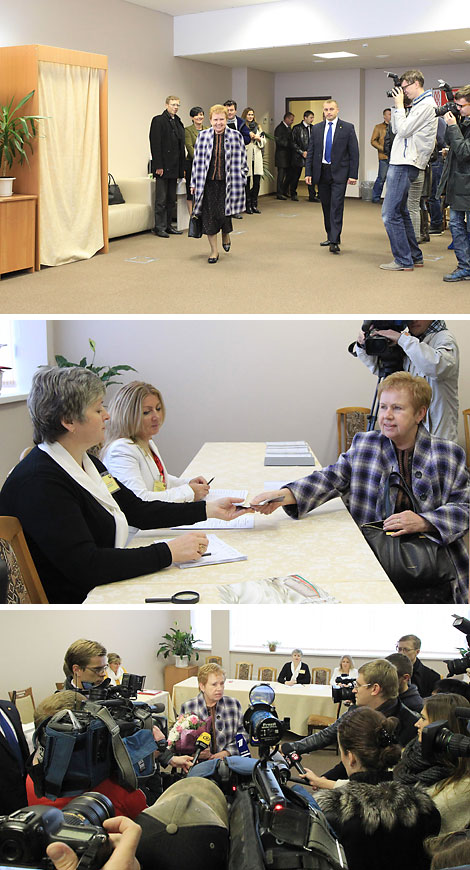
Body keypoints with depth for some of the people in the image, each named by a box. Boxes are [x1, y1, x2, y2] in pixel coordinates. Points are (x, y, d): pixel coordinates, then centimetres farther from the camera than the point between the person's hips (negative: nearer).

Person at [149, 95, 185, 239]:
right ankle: (159, 227, 1)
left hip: (174, 167, 7)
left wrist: (182, 168, 11)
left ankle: (168, 226, 17)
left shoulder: (178, 123, 16)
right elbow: (155, 144, -12)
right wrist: (158, 166, -18)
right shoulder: (158, 120, -6)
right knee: (161, 199, -4)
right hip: (163, 167, -7)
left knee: (171, 199, 10)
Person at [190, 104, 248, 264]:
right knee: (209, 216, 0)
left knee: (223, 213, -7)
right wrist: (194, 183, 6)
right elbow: (197, 161, 7)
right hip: (208, 183, 1)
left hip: (227, 183, -1)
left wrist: (240, 181, 1)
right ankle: (214, 250, 12)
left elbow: (242, 161, 6)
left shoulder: (236, 136, 1)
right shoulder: (203, 136, 3)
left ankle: (226, 235, 29)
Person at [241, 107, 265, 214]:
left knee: (257, 182, 3)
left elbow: (264, 141, 18)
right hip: (246, 157, -5)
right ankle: (248, 206, 4)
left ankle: (254, 205, 11)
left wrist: (258, 138, -1)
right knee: (247, 182, -3)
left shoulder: (257, 126, 17)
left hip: (257, 158, 5)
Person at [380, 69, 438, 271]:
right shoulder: (419, 105, 20)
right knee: (400, 212, 15)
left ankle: (403, 261, -7)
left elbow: (403, 130, -17)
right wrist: (397, 106, 12)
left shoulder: (425, 105, -11)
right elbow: (396, 129, 21)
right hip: (401, 163, 11)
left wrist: (400, 105, -7)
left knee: (390, 213, -11)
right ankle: (415, 256, 21)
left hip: (405, 165, -11)